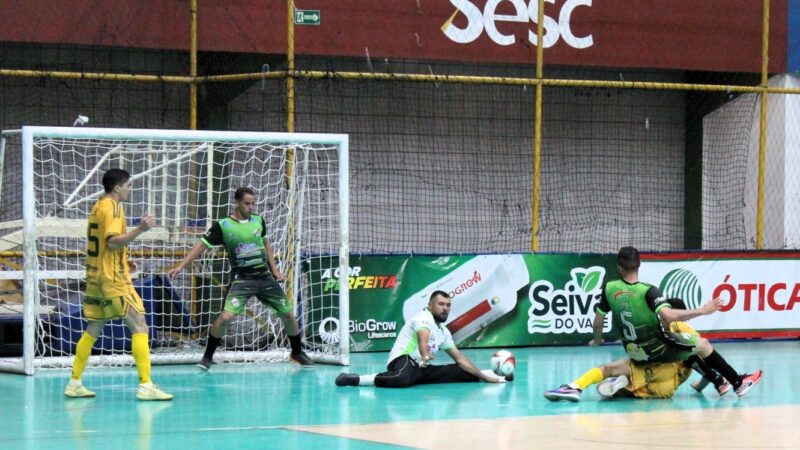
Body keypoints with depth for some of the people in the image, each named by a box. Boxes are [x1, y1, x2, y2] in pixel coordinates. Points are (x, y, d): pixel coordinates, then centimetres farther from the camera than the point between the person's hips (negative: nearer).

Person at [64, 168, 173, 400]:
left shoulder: (97, 207, 16)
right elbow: (112, 241, -23)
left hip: (95, 275, 10)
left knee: (93, 330, 15)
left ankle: (75, 383, 16)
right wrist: (140, 229, -32)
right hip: (113, 277, -10)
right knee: (139, 325, -10)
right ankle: (145, 385, -16)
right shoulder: (112, 207, -11)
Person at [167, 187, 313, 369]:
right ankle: (207, 357, -4)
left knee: (288, 314, 7)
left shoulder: (258, 221, 7)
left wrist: (274, 269, 16)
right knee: (226, 316, -22)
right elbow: (202, 245, -4)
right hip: (241, 279, -4)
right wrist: (180, 266, -10)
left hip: (265, 277, 4)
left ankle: (297, 353, 30)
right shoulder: (222, 226, -6)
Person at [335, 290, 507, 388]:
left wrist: (484, 376, 19)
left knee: (467, 374, 1)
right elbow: (423, 338, -30)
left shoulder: (444, 332, 18)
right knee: (402, 379, -45)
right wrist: (425, 355, -51)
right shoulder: (424, 318, -8)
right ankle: (356, 379, -36)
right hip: (404, 360, -8)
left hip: (423, 368, 8)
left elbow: (460, 358, 23)